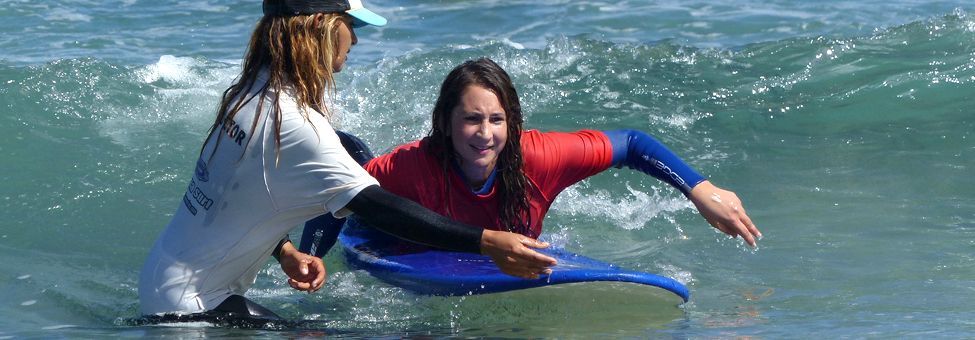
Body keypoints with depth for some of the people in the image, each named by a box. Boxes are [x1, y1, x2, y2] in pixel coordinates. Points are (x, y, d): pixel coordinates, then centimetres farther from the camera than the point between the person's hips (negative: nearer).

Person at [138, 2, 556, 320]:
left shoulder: (251, 93, 5)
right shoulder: (294, 124, -25)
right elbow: (378, 207, -29)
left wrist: (284, 251, 2)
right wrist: (488, 242, -32)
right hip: (188, 301, -10)